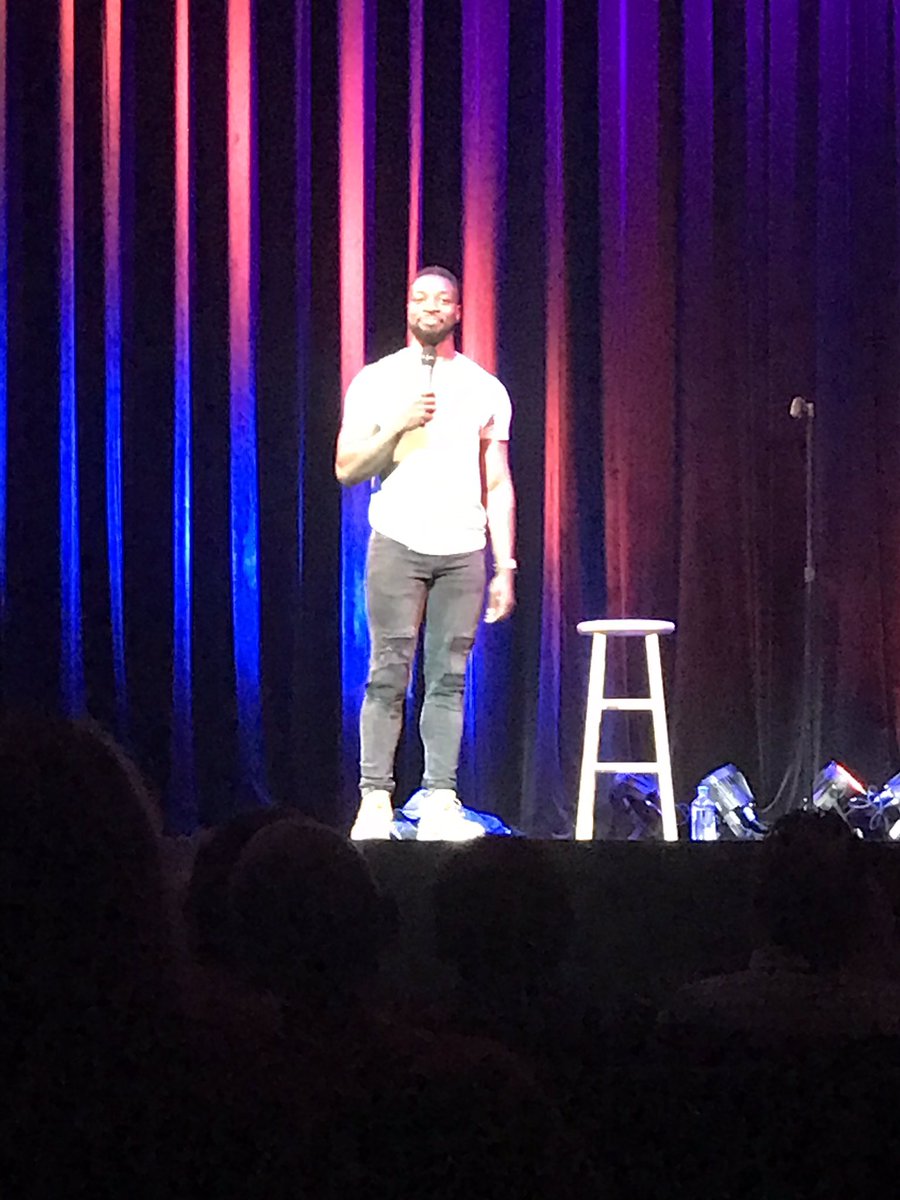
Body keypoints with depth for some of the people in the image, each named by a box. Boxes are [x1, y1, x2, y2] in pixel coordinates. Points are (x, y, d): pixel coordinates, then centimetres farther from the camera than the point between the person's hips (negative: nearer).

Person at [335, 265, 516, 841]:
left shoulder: (485, 389, 12)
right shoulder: (376, 382, 7)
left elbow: (498, 486, 12)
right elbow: (347, 468, 3)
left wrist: (505, 567, 6)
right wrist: (399, 425, -12)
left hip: (464, 550, 2)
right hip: (399, 543, -2)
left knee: (449, 678, -1)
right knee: (389, 675, -7)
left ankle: (440, 803, 0)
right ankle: (375, 801, -6)